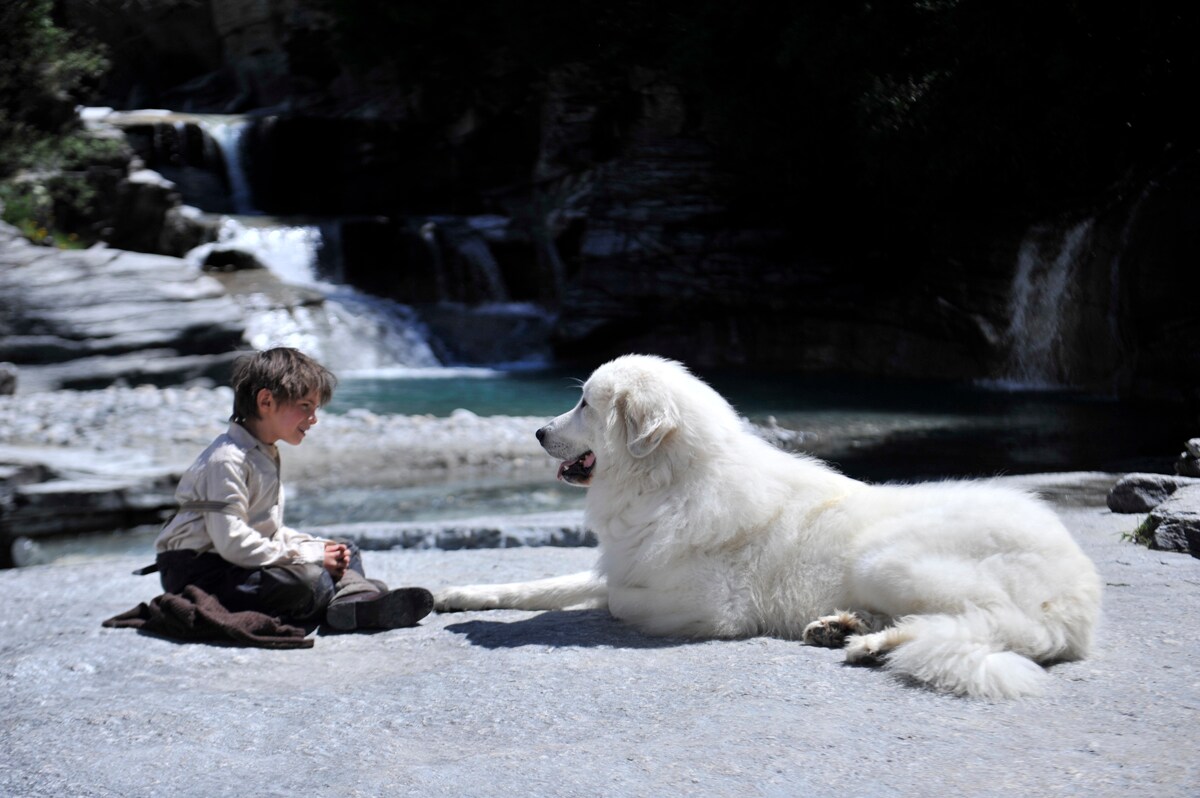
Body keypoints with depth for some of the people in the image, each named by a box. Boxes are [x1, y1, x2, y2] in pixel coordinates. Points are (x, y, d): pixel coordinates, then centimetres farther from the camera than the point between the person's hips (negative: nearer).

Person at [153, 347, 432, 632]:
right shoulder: (227, 459, -18)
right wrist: (310, 555, -21)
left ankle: (357, 599, -18)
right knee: (310, 580, -34)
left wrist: (320, 547, 2)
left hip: (242, 562, 11)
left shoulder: (264, 455, 16)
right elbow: (232, 541, -26)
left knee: (346, 551, 9)